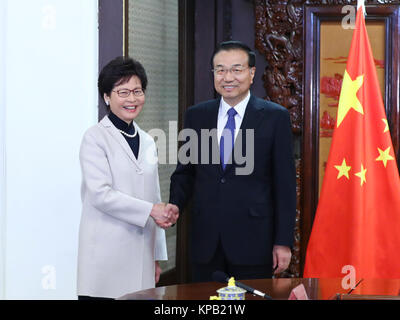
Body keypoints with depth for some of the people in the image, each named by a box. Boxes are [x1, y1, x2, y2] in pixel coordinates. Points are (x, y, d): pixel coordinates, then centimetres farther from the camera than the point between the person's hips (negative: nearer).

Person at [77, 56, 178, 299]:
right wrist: (150, 210, -15)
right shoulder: (96, 138, -2)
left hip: (140, 255, 6)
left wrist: (157, 257, 17)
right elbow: (100, 194, -13)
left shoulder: (147, 142, 17)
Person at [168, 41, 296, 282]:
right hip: (206, 242, 3)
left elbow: (285, 183, -2)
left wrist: (283, 242, -6)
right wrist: (176, 205, -8)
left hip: (253, 241, -3)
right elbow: (185, 171, 13)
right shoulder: (196, 116, 9)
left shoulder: (275, 117, -1)